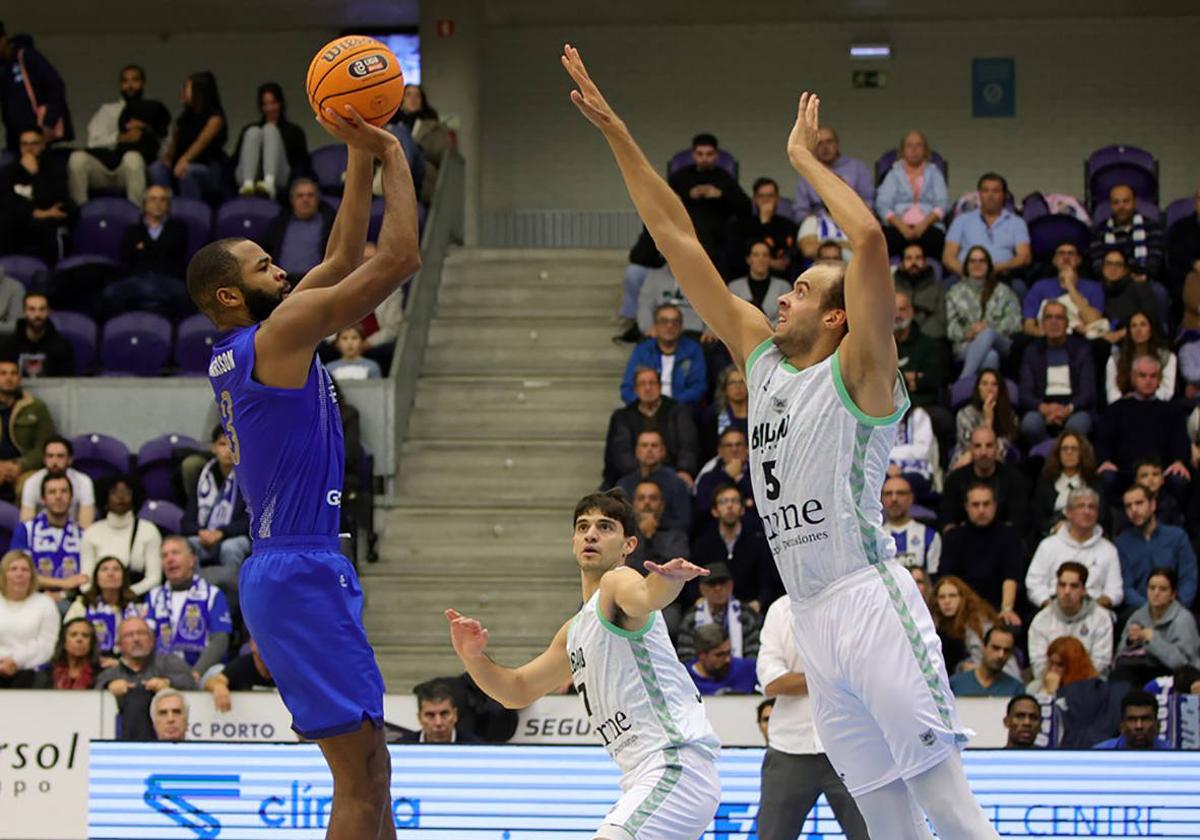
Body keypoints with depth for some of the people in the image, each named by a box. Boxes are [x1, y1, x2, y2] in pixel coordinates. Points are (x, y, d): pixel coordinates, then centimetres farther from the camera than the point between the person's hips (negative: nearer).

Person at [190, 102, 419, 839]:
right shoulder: (280, 334, -12)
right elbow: (399, 257, -14)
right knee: (362, 778, -11)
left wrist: (361, 159, 19)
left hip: (288, 566, 10)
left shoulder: (239, 352, 15)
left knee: (367, 770, 13)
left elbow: (345, 257, 23)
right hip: (303, 573, -10)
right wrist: (394, 158, -1)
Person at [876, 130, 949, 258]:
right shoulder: (894, 174, 21)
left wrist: (924, 224, -13)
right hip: (898, 227, 0)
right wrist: (902, 227, -14)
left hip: (928, 227, 0)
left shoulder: (934, 174, 23)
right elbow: (882, 205, 5)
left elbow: (942, 204, 8)